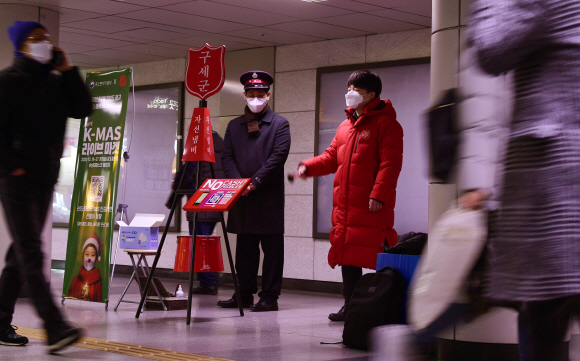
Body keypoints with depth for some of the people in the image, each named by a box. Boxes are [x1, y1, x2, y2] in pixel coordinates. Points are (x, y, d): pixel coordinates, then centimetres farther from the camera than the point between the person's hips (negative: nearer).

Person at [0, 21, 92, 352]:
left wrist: (68, 70, 1)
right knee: (31, 252, -12)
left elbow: (84, 109, 5)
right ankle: (55, 327, -21)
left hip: (46, 178, 7)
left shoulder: (56, 82, 15)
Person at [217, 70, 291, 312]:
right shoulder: (234, 126, 16)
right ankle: (244, 295, 18)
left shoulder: (279, 124, 3)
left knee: (272, 249, -2)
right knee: (244, 249, 10)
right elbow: (227, 157, 9)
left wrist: (255, 181, -15)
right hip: (242, 198, 5)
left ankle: (269, 297, 2)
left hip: (270, 197, -4)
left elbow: (279, 156, -8)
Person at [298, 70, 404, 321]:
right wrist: (308, 166, 3)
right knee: (348, 254, 12)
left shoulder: (385, 123, -4)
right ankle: (350, 305, 21)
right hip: (345, 204, 8)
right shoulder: (346, 126, 20)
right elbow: (331, 157, 21)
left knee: (378, 260, -7)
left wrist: (378, 195, -21)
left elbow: (390, 164, -12)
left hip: (371, 206, -8)